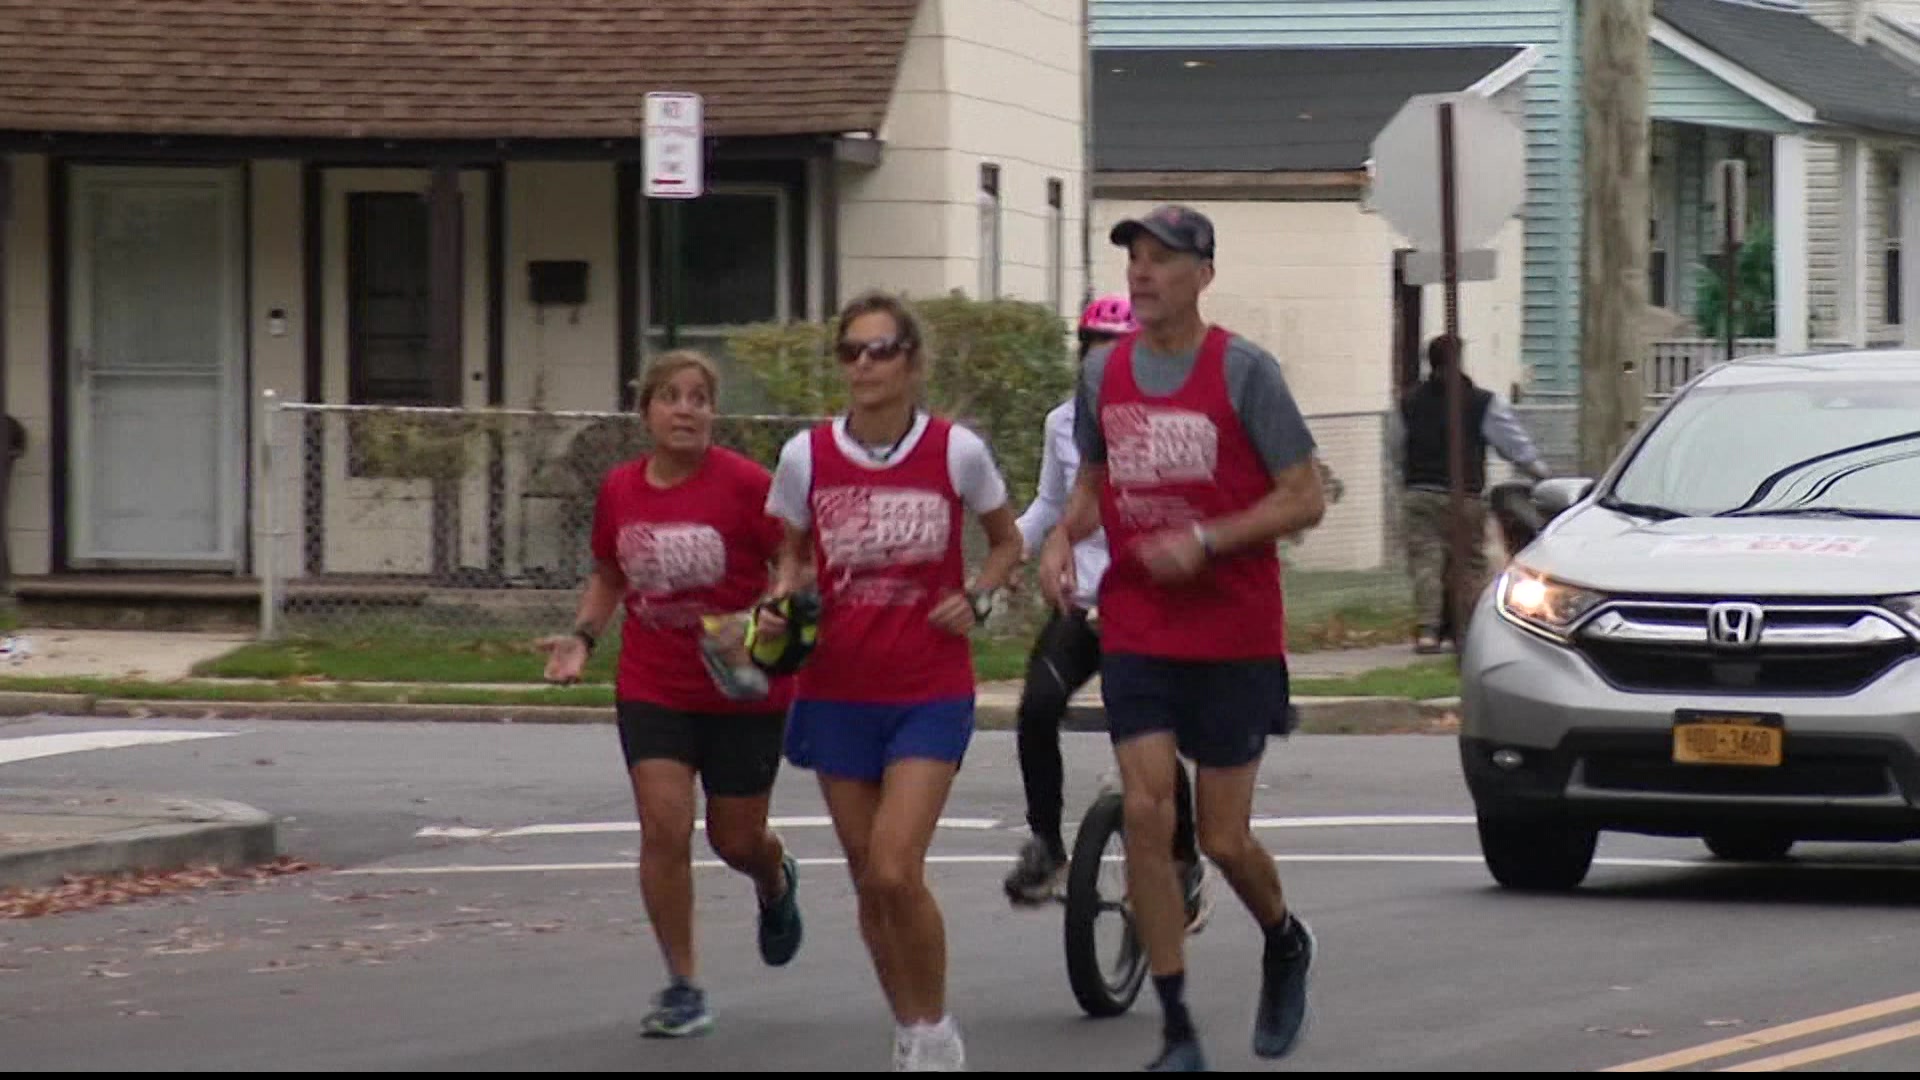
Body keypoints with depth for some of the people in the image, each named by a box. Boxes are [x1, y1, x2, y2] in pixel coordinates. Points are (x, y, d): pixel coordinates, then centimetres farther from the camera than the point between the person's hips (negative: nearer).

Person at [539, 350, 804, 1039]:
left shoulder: (744, 484, -14)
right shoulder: (619, 490, 0)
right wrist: (583, 636, 2)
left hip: (746, 692, -2)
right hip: (652, 691, 3)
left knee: (736, 839, 8)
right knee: (664, 827, -10)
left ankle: (776, 884, 47)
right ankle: (683, 986, 0)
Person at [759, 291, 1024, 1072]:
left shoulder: (956, 451, -6)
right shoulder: (806, 457, -2)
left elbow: (1007, 545, 10)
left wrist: (976, 598, -8)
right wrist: (781, 604, -8)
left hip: (930, 693, -3)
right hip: (838, 692, 3)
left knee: (895, 868, -16)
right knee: (869, 882, 8)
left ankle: (936, 1030, 2)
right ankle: (911, 1034, 25)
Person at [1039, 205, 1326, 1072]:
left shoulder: (1243, 372, -8)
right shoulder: (1104, 373, 6)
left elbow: (1305, 499, -7)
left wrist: (1205, 541, -19)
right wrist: (1062, 539, 0)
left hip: (1235, 638, -3)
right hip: (1135, 634, 3)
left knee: (1223, 839, 1)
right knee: (1145, 814, -10)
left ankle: (1285, 944, 36)